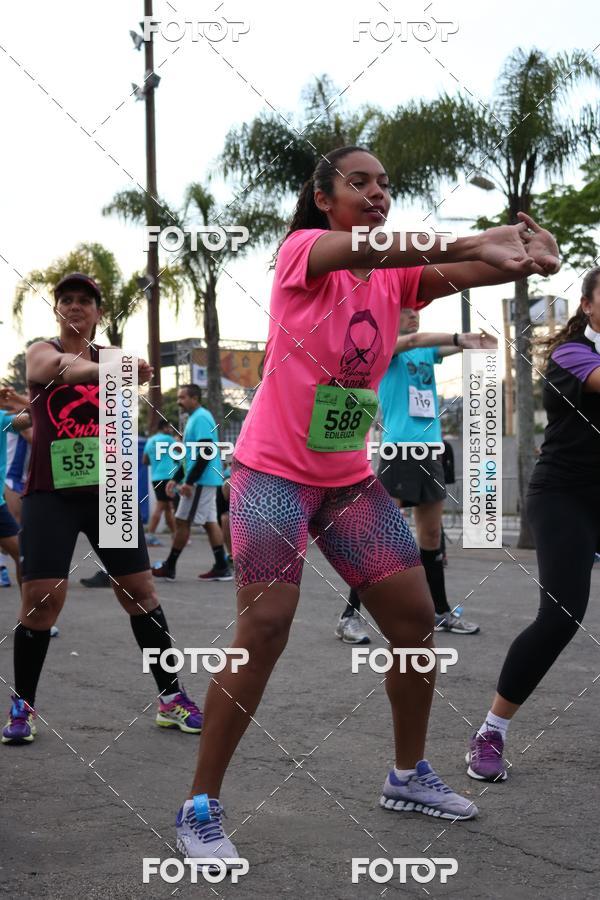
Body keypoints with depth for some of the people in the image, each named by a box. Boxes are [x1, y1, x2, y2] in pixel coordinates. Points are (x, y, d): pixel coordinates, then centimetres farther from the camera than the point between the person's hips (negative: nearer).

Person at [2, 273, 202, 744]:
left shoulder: (107, 356, 10)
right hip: (51, 493, -3)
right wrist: (105, 369, -48)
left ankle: (171, 697, 13)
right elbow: (60, 369, -27)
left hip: (107, 491, 3)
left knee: (140, 589, 3)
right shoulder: (41, 352, -2)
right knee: (42, 597, -8)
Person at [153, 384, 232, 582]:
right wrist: (175, 479, 21)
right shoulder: (195, 418, 18)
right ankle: (222, 568, 6)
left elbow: (205, 453, -22)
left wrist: (189, 482, -22)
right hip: (207, 480, 10)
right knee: (209, 522, 7)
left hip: (200, 481, -10)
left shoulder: (200, 418, -13)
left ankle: (169, 567, 2)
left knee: (182, 521, -4)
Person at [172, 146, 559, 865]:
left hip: (350, 477, 6)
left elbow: (456, 275, -13)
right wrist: (471, 241, -47)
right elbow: (362, 249, -32)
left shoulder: (397, 274, 6)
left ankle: (408, 776, 24)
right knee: (264, 631, -13)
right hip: (275, 470, -6)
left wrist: (522, 256, -36)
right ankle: (200, 806, -1)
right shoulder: (301, 249, -10)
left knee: (416, 618, 5)